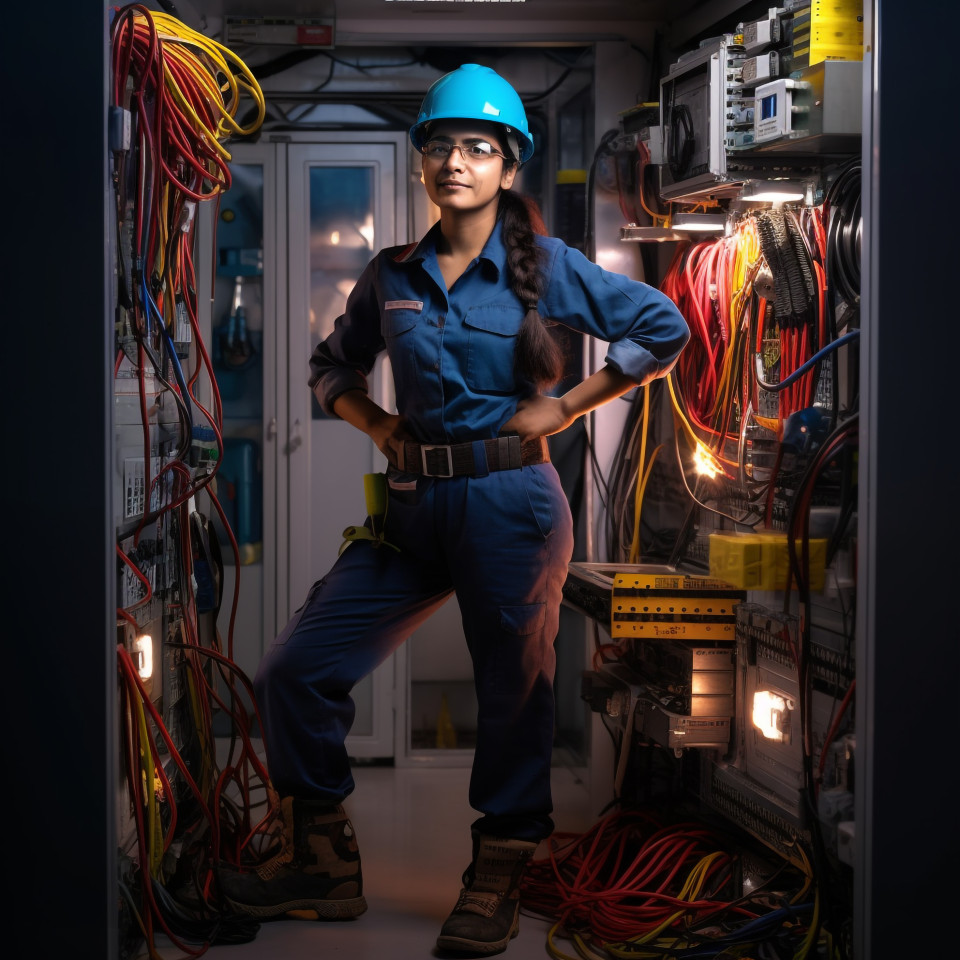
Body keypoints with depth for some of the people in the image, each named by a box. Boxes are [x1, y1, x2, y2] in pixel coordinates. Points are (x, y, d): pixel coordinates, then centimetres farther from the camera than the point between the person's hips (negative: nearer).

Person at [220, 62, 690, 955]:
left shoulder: (544, 265, 0)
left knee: (511, 691, 4)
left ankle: (495, 882, 21)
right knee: (294, 672, 0)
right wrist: (375, 424, 7)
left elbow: (663, 327, 0)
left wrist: (566, 408, -2)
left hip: (510, 504, -4)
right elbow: (332, 363, 25)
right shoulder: (391, 274, 10)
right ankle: (324, 864, 15)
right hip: (414, 505, 5)